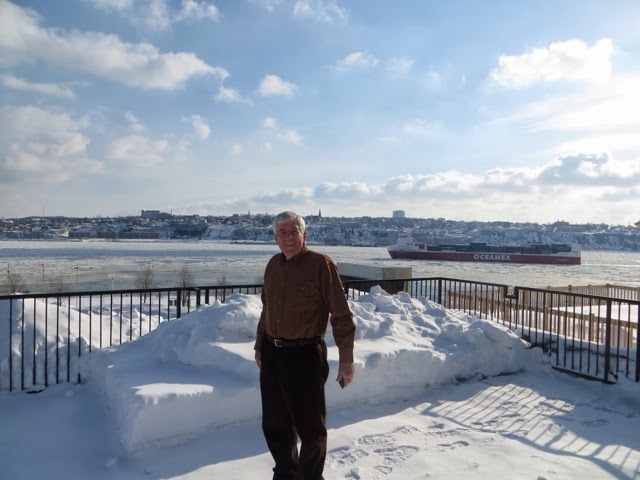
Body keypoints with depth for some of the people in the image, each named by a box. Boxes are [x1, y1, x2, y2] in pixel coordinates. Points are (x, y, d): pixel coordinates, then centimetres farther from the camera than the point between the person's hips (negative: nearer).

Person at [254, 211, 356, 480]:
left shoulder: (321, 264, -12)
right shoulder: (273, 265, 8)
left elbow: (341, 316, -11)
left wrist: (346, 359, -11)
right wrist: (259, 345, 21)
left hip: (306, 356, -6)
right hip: (272, 355, 7)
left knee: (311, 427, 7)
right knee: (275, 424, 18)